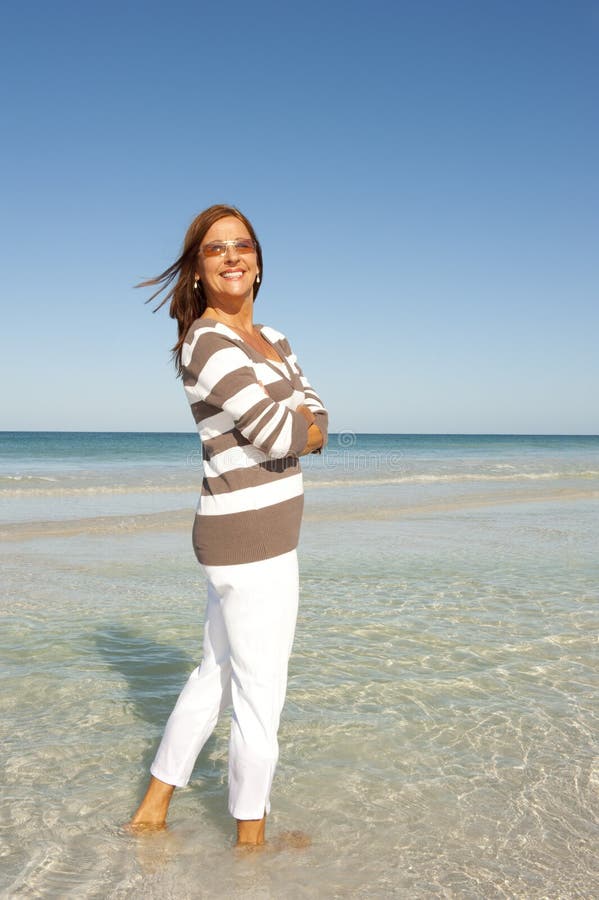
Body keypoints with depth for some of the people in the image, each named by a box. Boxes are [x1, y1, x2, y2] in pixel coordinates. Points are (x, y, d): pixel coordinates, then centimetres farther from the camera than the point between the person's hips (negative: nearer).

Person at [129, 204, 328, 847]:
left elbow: (316, 426, 9)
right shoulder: (206, 344, -16)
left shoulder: (274, 341, 13)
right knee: (260, 699, 6)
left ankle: (152, 810, 36)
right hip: (251, 539, -9)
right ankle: (251, 839, 27)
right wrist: (292, 420, -1)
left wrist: (292, 422, -12)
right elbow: (282, 437, -22)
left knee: (217, 675, 20)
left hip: (249, 535, 9)